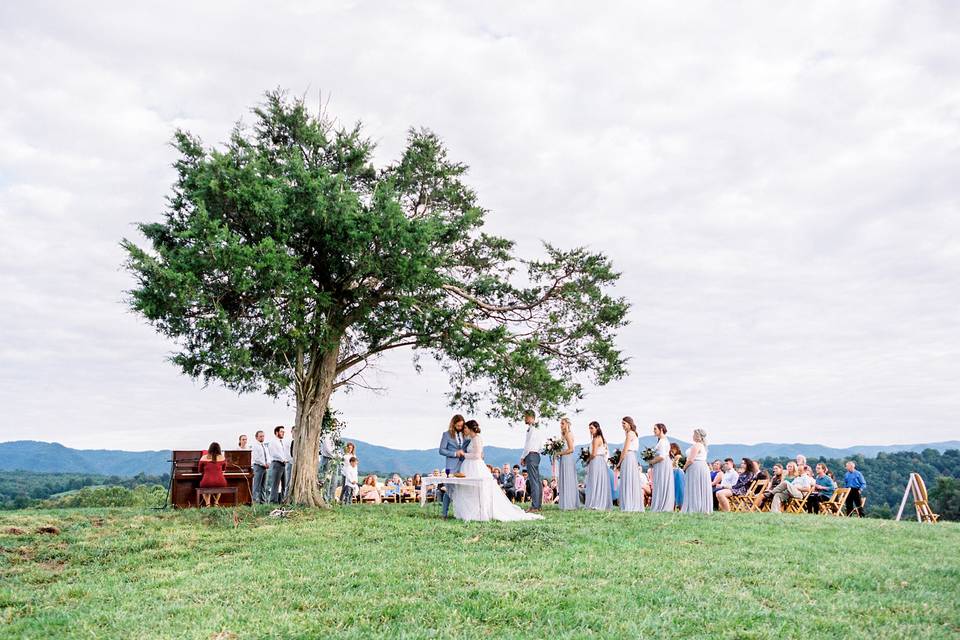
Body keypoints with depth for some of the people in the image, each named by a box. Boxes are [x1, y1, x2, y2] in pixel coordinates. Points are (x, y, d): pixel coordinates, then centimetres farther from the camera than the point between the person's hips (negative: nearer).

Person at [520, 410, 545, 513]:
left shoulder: (532, 429, -13)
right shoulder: (539, 429, 17)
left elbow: (528, 445, -17)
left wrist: (522, 457, -8)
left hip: (531, 455, -10)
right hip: (537, 455, 10)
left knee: (534, 481, -10)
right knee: (537, 481, 12)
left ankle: (534, 506, -11)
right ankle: (538, 505, 16)